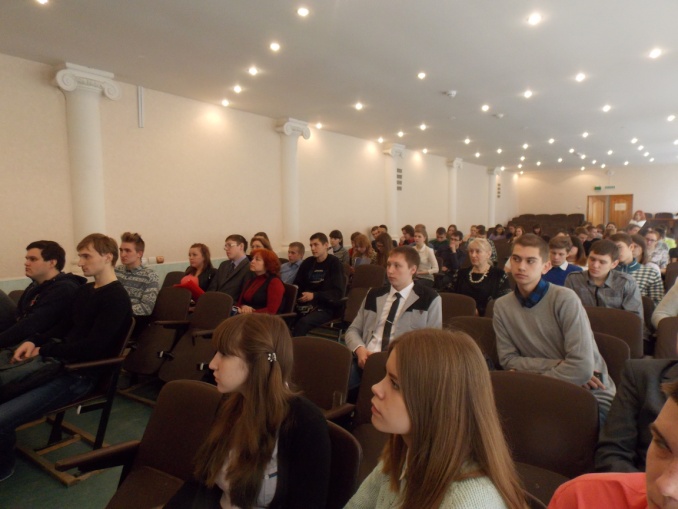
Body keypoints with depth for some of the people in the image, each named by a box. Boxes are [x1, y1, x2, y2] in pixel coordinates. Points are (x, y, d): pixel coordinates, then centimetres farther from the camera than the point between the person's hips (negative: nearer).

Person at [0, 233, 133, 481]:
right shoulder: (84, 290, 14)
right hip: (58, 361, 10)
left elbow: (92, 347, -22)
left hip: (80, 373, -10)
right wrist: (33, 342, 2)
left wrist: (43, 351, -13)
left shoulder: (116, 298, -17)